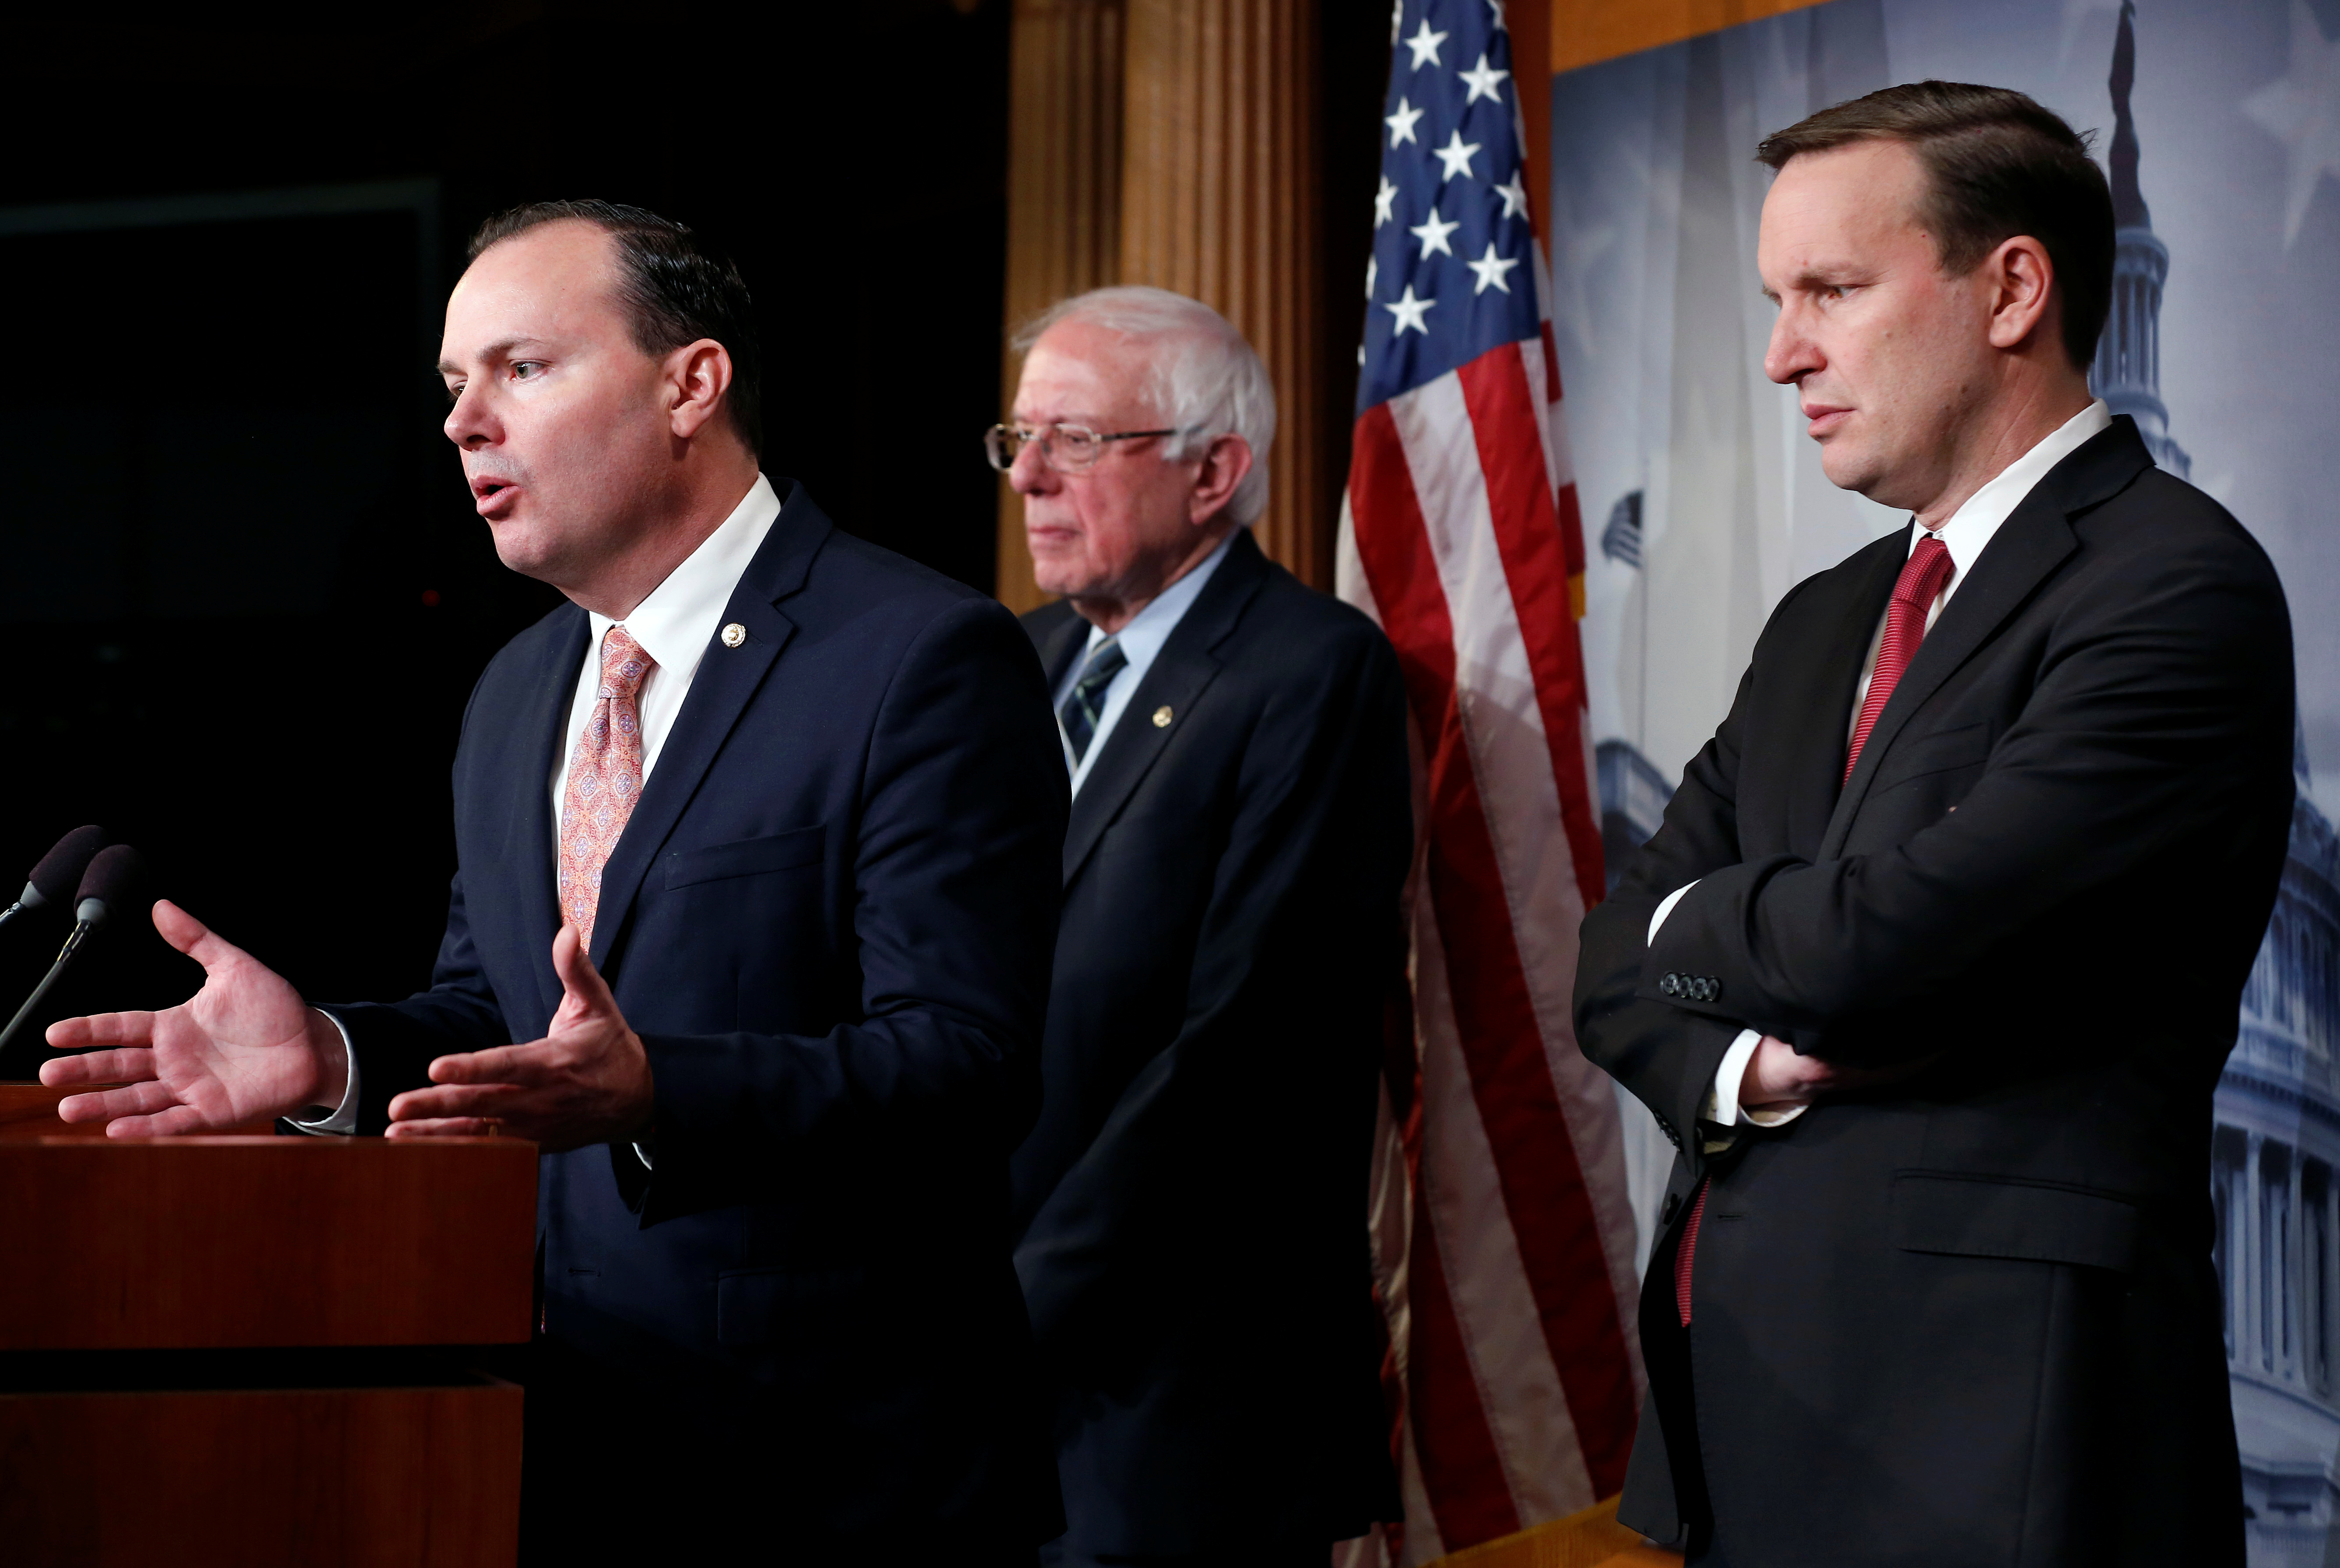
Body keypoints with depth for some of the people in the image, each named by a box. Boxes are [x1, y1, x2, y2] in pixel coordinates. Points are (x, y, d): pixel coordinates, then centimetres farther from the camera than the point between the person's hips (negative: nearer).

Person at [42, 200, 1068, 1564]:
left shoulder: (926, 659, -14)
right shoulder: (514, 697, 14)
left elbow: (968, 1064, -21)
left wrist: (652, 1095, -35)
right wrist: (331, 1056, -4)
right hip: (578, 1456, 7)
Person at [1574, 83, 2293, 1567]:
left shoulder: (2177, 591, -12)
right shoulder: (1823, 624, 18)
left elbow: (1874, 944, -20)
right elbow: (1621, 965, 15)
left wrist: (1694, 927, 1)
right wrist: (1746, 1065, -7)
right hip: (1747, 1398, 8)